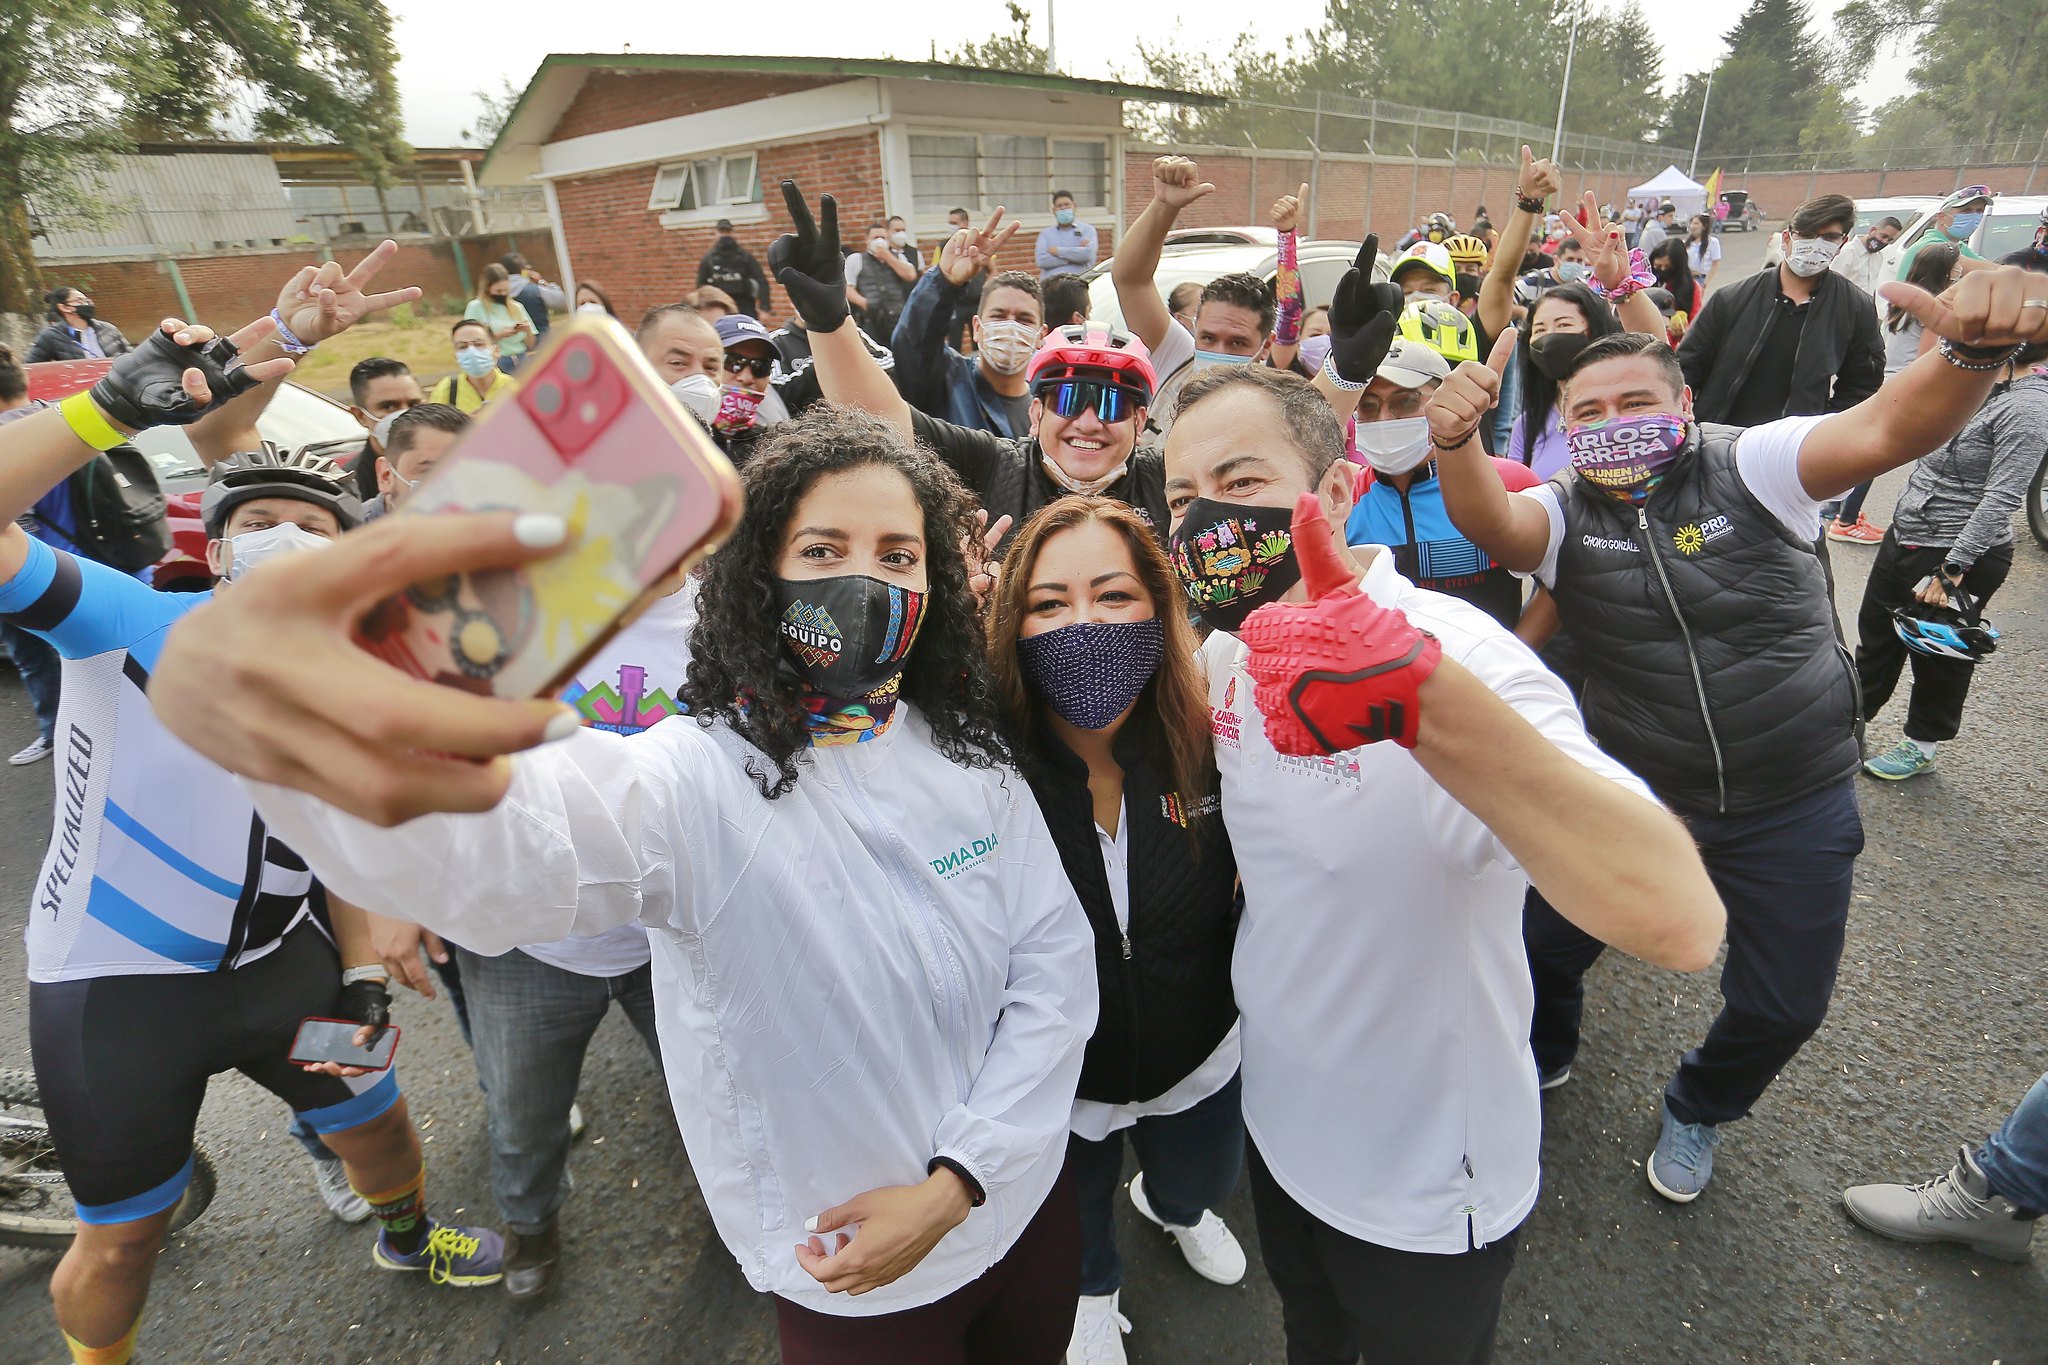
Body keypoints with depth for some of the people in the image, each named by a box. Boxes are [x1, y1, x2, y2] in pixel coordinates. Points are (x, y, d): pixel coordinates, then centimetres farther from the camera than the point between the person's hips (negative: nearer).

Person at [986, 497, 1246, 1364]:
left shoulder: (1210, 744, -23)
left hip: (1197, 1065, 2)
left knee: (1202, 1185, 34)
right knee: (1074, 1227, 31)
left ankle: (1169, 1204, 73)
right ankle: (1093, 1293, 69)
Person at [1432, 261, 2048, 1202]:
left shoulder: (1750, 467, -10)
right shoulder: (1561, 513, -8)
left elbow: (1888, 429, -27)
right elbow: (1489, 522, -30)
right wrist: (1456, 442, -51)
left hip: (1796, 805, 0)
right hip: (1630, 794, 1)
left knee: (1782, 1009, 12)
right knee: (1546, 947, 9)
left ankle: (1698, 1111, 45)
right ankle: (1544, 1055, 45)